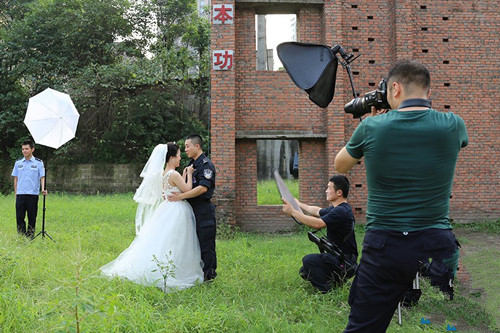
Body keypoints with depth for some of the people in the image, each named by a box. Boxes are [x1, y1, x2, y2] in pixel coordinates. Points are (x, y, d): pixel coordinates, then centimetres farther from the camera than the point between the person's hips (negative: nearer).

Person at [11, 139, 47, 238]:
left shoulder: (38, 163, 3)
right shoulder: (18, 163, 11)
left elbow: (42, 177, -1)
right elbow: (15, 179, 13)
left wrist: (43, 189, -18)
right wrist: (15, 193, 7)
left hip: (33, 194, -2)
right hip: (20, 194, 2)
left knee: (32, 217, 3)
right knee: (19, 216, 1)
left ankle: (30, 236, 12)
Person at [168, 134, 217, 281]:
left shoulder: (206, 164, -12)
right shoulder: (191, 164, 17)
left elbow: (203, 188, -22)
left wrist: (181, 196, -22)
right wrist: (173, 193, 8)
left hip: (204, 210, -9)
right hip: (192, 208, 9)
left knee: (205, 242, -3)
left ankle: (208, 273, 7)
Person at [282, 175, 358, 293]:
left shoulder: (341, 211, -22)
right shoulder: (335, 209, 11)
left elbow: (317, 224, -31)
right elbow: (317, 211, 28)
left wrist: (292, 212, -26)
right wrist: (299, 204, 36)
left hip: (346, 262, -10)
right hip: (338, 257, 10)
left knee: (309, 260, -26)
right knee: (304, 272, 11)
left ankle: (326, 292, -15)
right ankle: (336, 280, 16)